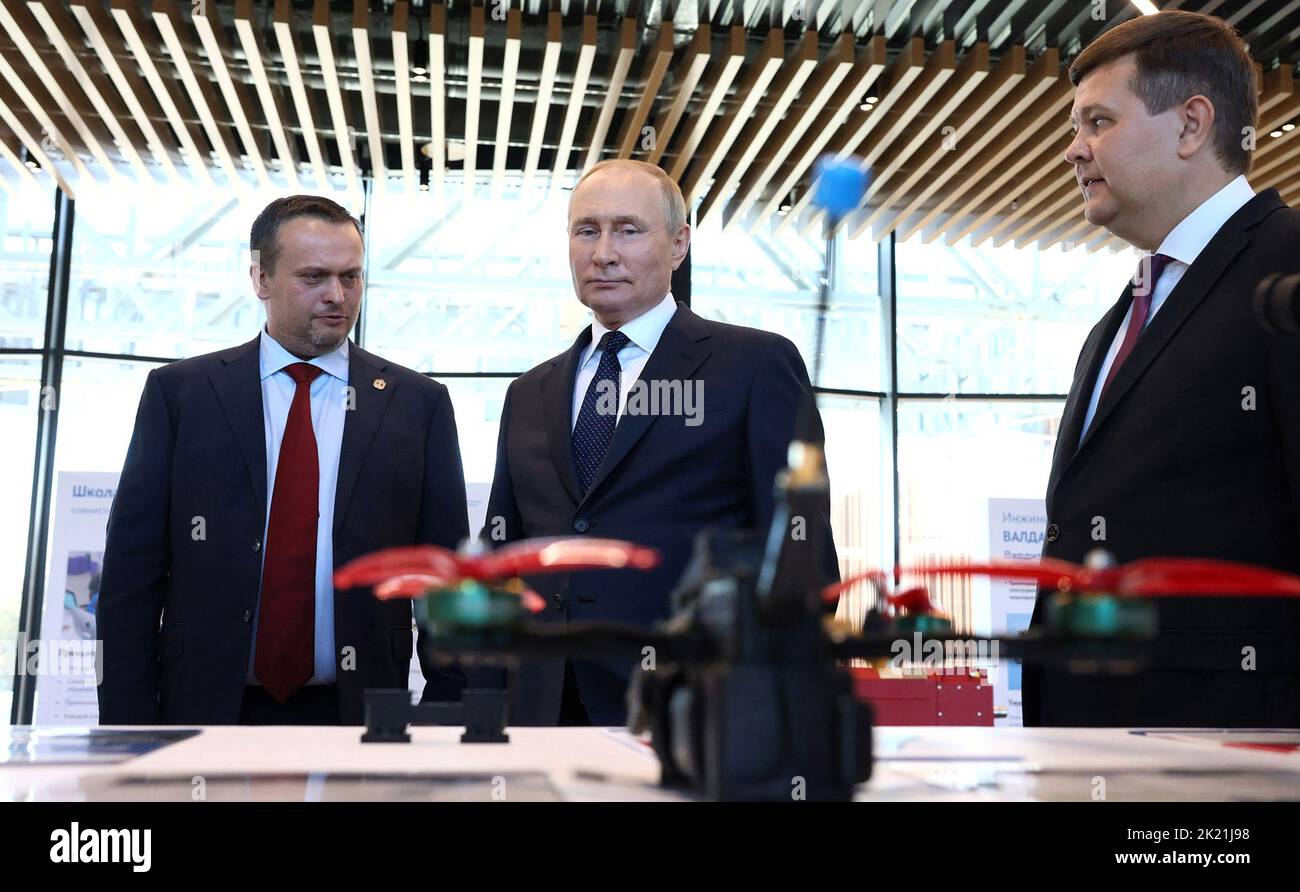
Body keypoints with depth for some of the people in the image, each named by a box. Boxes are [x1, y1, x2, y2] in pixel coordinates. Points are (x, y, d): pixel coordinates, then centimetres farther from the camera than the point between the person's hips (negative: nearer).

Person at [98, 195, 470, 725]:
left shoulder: (418, 404, 2)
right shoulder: (179, 392, 2)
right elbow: (132, 570, 1)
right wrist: (128, 727, -3)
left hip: (357, 720, 0)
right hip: (207, 712, 0)